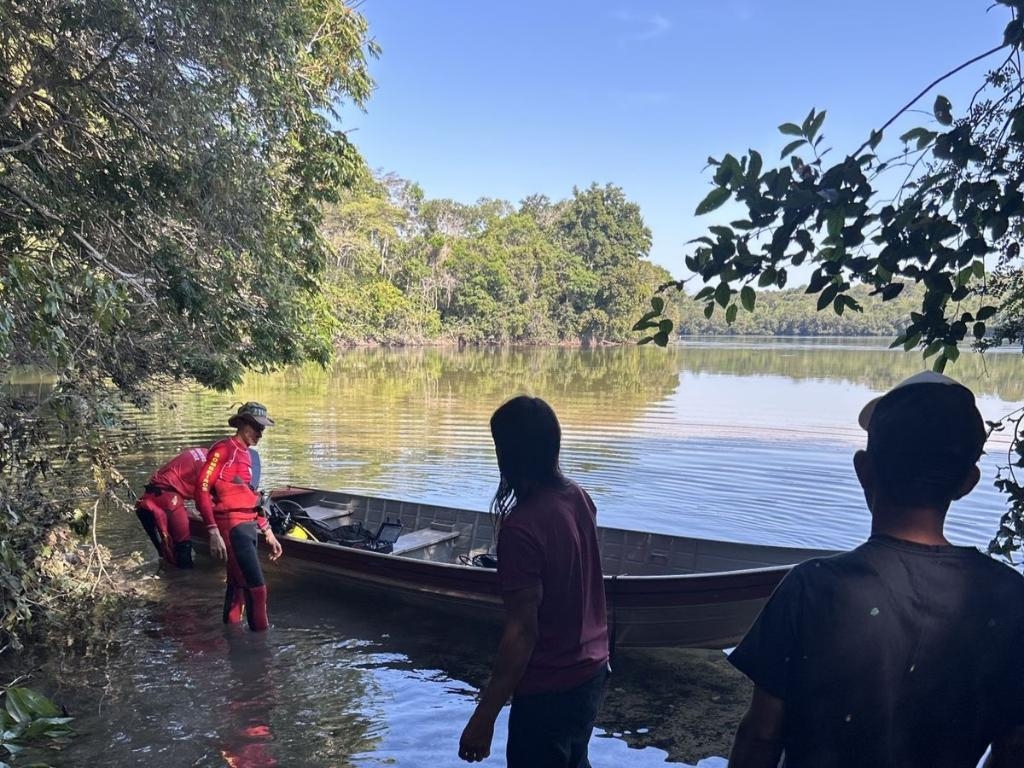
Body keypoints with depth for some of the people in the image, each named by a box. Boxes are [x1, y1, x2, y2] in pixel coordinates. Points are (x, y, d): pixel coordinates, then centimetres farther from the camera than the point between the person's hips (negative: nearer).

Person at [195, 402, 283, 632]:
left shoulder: (246, 455, 19)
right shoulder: (224, 449, -9)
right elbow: (202, 489, -16)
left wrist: (268, 532, 22)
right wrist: (213, 532, -23)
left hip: (248, 528, 9)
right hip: (233, 527, -9)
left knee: (238, 586, 17)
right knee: (256, 588, -9)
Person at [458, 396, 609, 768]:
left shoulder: (522, 526, -28)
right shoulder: (579, 498, -4)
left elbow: (522, 632, -26)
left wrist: (484, 717, -20)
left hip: (549, 689, -8)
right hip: (591, 671, 8)